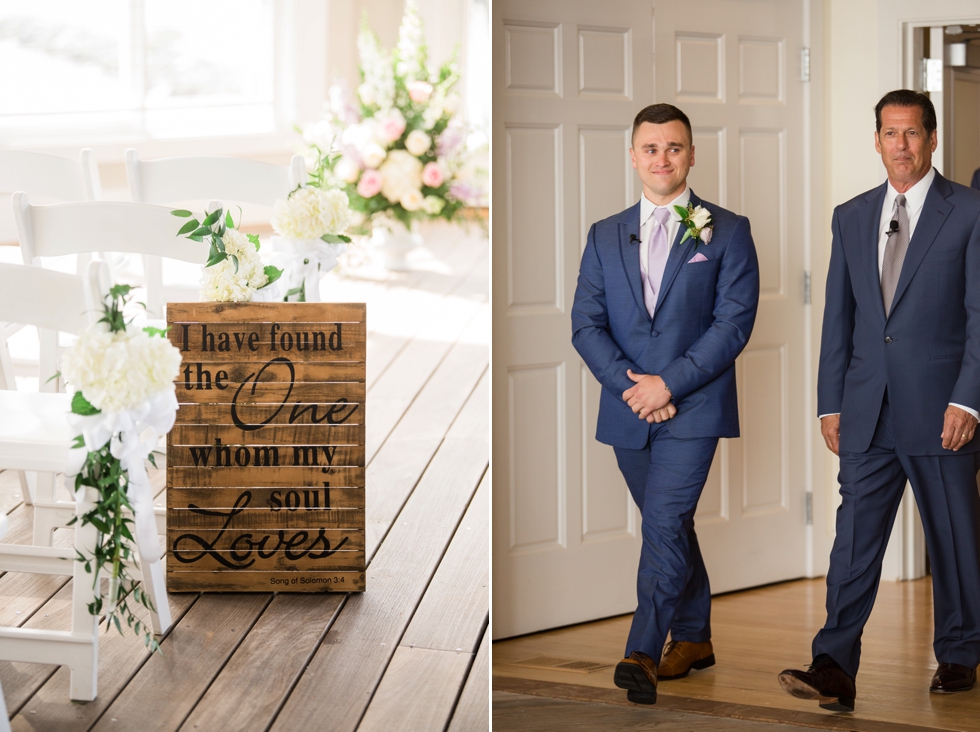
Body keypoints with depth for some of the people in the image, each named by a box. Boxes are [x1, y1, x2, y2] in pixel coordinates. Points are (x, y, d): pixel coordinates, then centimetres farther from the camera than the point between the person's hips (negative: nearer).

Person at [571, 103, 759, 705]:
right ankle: (694, 638, 28)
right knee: (670, 526, 15)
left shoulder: (728, 232, 1)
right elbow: (586, 323, 4)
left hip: (692, 407, -4)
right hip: (628, 408, 4)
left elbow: (735, 321, -7)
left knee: (665, 524, -15)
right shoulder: (605, 236, 11)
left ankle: (643, 653, -18)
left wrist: (669, 383, -15)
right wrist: (629, 384, -11)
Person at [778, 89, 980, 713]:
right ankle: (835, 668, -8)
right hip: (867, 411, 3)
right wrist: (831, 402, 8)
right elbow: (839, 316, 14)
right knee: (855, 538, -4)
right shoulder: (852, 217, 12)